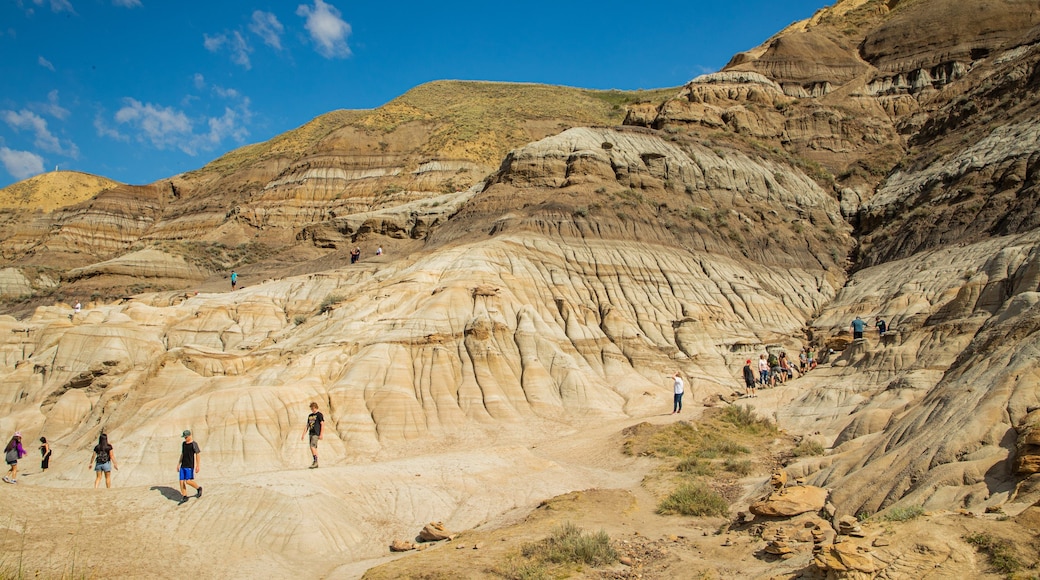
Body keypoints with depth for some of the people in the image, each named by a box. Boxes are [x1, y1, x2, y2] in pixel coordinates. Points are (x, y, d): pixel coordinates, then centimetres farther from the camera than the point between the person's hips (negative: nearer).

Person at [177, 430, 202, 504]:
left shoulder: (194, 444, -9)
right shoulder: (183, 444, 12)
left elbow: (197, 455, -10)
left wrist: (198, 466, -13)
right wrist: (178, 464, 17)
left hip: (190, 466, -7)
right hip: (183, 466, 7)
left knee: (188, 481, -11)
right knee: (181, 481, 1)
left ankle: (198, 488, 14)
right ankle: (184, 497, 9)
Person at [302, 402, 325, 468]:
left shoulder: (319, 415, -3)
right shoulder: (310, 416, 17)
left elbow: (322, 424, -8)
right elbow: (307, 425, 21)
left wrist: (321, 434, -15)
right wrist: (304, 434, 16)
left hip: (316, 434, -7)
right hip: (311, 433, 7)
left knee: (312, 447, -17)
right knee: (314, 448, 6)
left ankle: (315, 461, -10)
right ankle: (316, 464, 10)